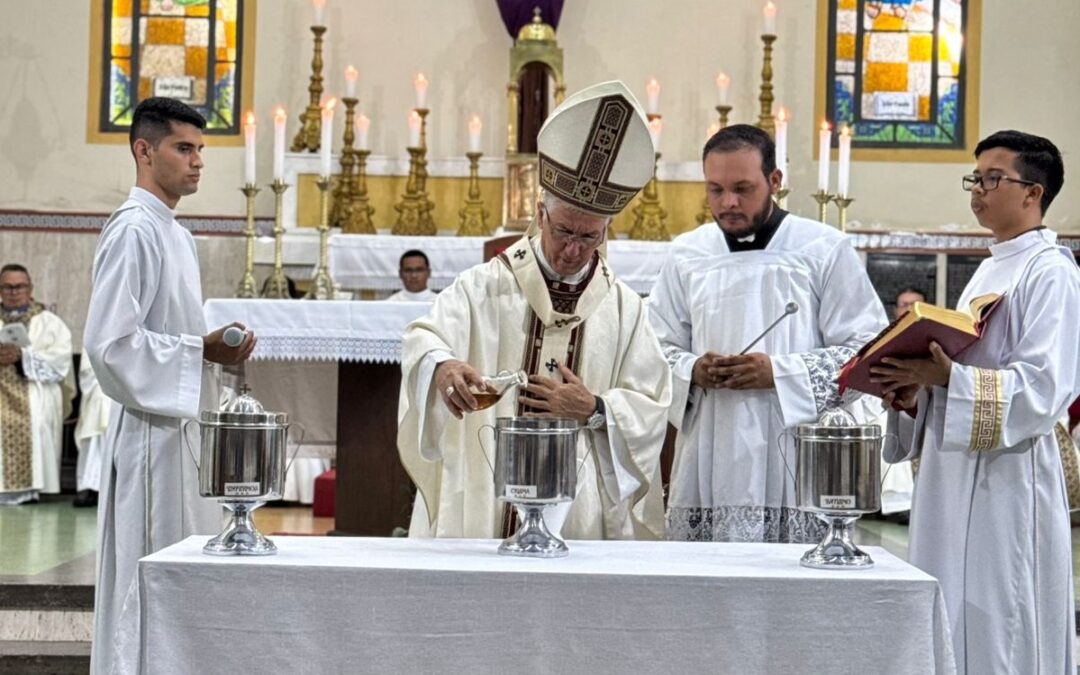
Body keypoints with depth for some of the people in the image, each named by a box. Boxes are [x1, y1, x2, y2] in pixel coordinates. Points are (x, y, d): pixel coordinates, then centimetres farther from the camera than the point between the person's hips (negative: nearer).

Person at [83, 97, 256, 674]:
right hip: (153, 427, -10)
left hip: (183, 422, 10)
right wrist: (202, 349, -17)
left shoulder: (174, 234, 15)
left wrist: (217, 346, 6)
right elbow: (109, 341, -21)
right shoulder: (133, 231, -14)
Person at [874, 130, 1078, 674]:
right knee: (950, 628, 12)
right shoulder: (990, 270, 18)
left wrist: (947, 377, -28)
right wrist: (915, 391, 3)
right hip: (957, 472, 9)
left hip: (1005, 474, -9)